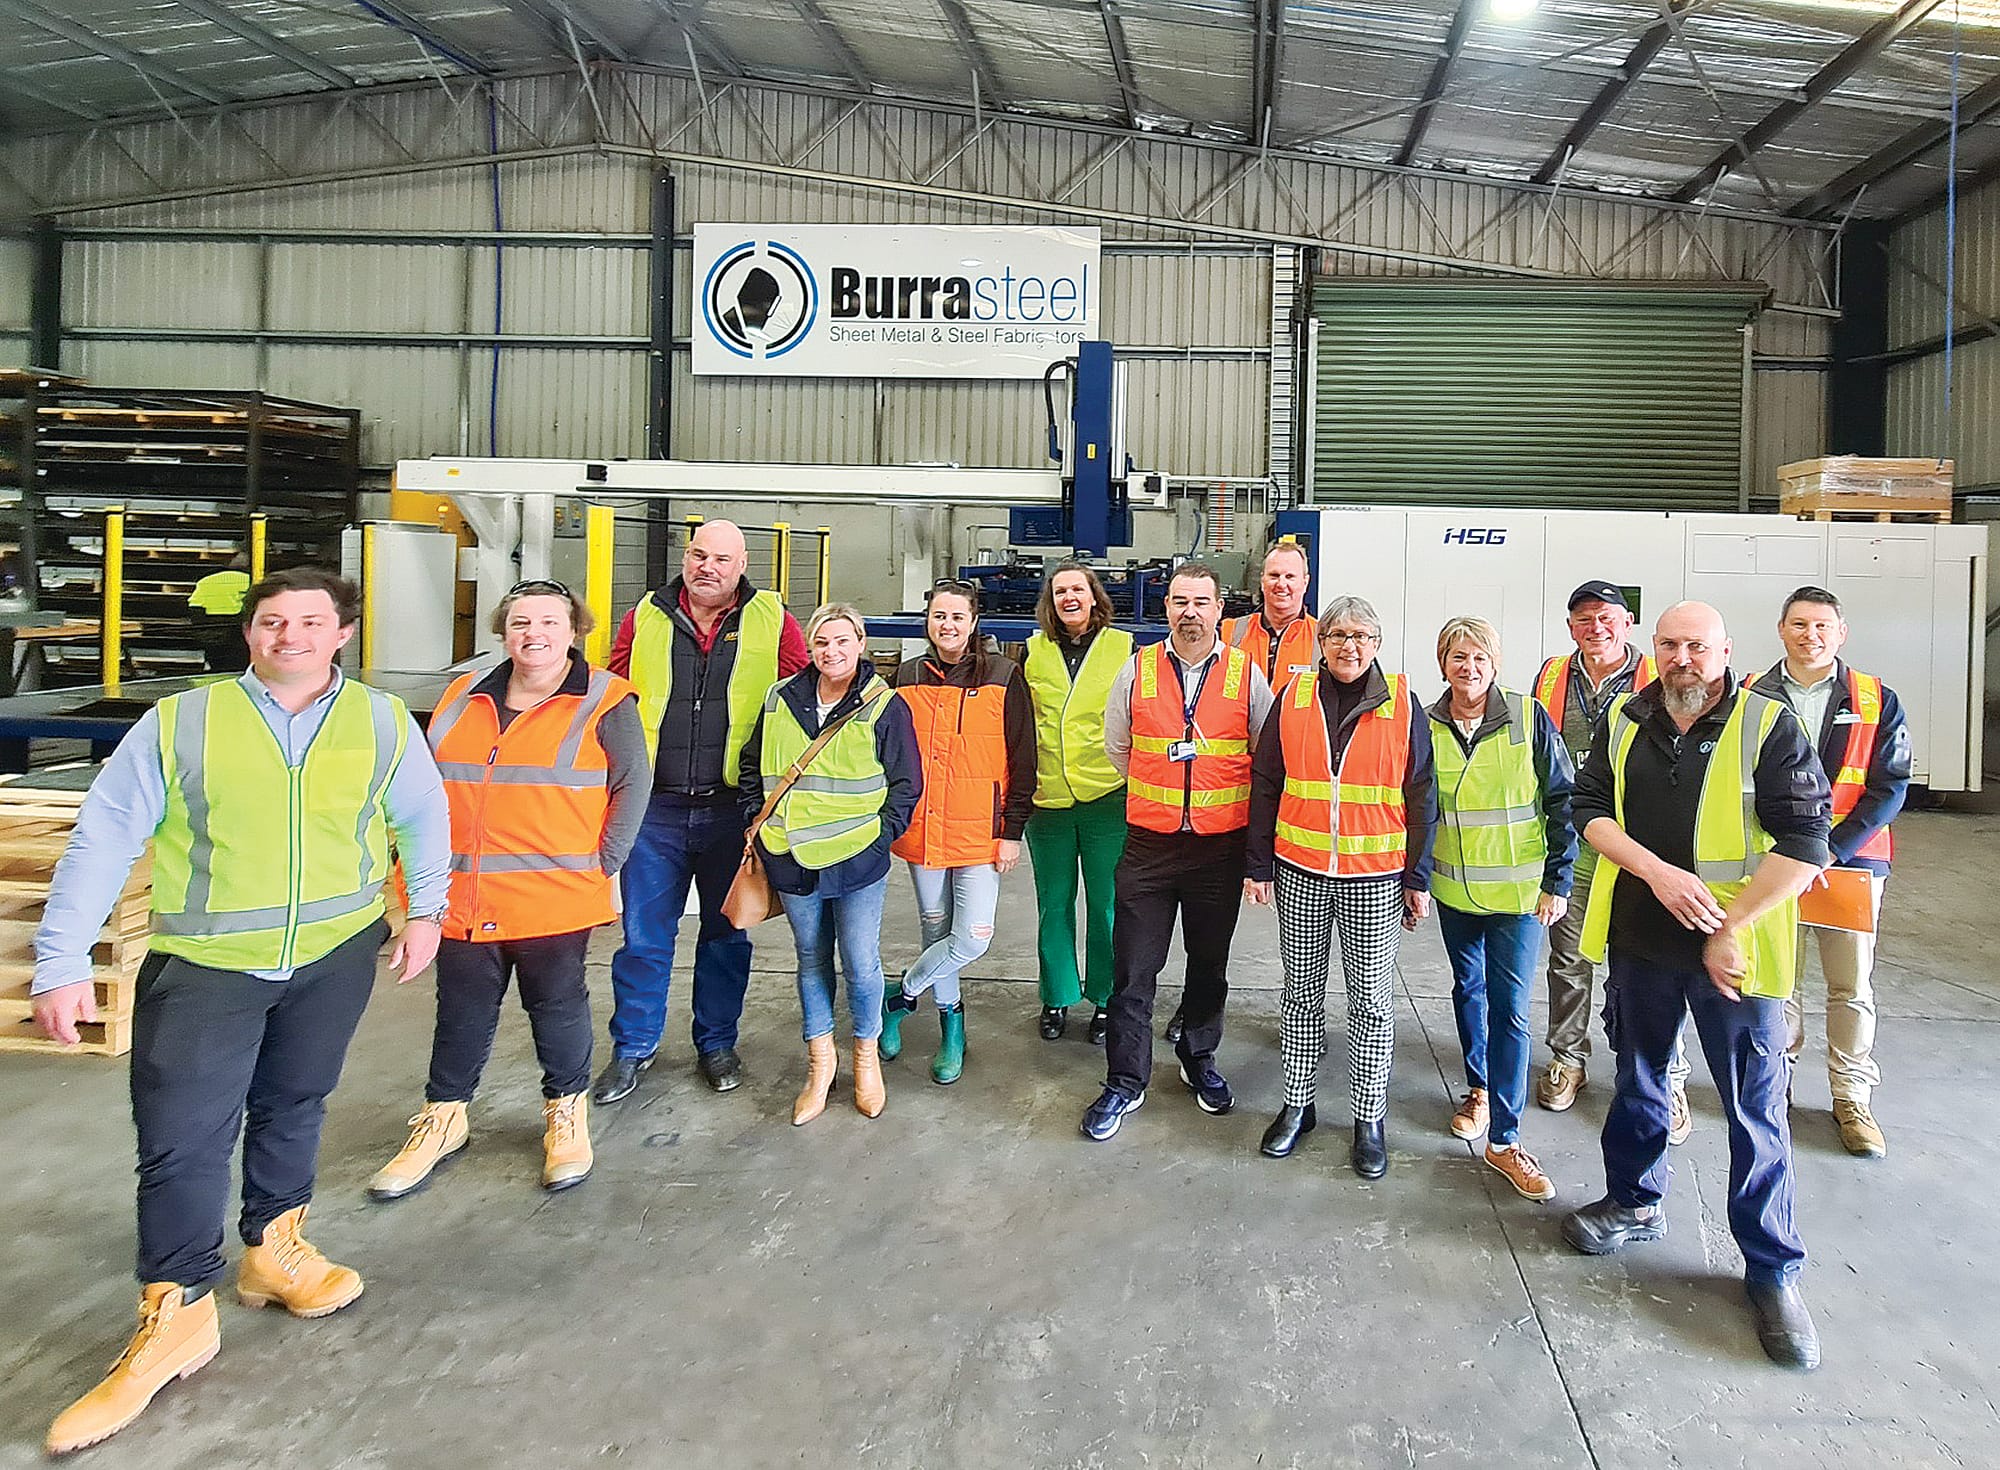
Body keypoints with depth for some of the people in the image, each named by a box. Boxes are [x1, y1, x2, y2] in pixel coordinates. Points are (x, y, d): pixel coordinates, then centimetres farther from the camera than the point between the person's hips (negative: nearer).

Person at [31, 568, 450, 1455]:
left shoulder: (382, 724, -3)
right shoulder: (179, 723, -9)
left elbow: (423, 817, 11)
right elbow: (102, 840, -6)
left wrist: (424, 909, 8)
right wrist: (62, 964, -8)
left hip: (336, 953, 2)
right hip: (204, 962, -2)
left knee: (292, 1109, 18)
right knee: (179, 1138, -1)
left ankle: (273, 1248, 40)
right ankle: (176, 1317, 16)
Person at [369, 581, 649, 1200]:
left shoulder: (604, 702, -6)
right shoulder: (463, 698, 9)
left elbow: (632, 784, -4)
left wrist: (602, 863, -7)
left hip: (554, 899, -4)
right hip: (462, 900, 4)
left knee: (558, 1007, 11)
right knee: (461, 1014, 15)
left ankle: (567, 1114, 30)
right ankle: (444, 1118, 32)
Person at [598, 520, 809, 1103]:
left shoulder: (772, 622, 0)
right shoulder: (645, 618, 4)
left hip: (732, 808, 0)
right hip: (653, 807, 1)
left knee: (726, 933, 13)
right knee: (643, 934, 8)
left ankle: (716, 1044, 30)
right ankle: (633, 1048, 26)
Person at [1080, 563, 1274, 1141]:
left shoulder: (1246, 674, -1)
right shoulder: (1137, 670, 0)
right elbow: (1116, 746, 13)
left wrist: (1227, 802, 9)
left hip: (1221, 845, 0)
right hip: (1149, 843, 0)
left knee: (1210, 963, 15)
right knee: (1133, 969, 2)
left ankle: (1199, 1059, 37)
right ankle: (1125, 1082, 15)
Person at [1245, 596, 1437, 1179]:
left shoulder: (1402, 705, -1)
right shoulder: (1293, 699, 3)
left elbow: (1421, 796, 2)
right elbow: (1266, 785, 7)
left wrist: (1418, 879, 0)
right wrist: (1259, 864, 4)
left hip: (1376, 876, -1)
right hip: (1300, 873, 2)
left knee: (1372, 999, 5)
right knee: (1301, 990, 11)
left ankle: (1370, 1119, 19)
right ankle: (1298, 1104, 25)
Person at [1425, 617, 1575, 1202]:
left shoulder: (1530, 719, -8)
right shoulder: (1427, 726, -1)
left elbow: (1562, 801, -4)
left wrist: (1558, 880, -7)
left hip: (1518, 891, -3)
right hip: (1454, 889, 3)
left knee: (1509, 1009, -5)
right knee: (1469, 989, 18)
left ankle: (1504, 1138, 2)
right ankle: (1479, 1090, 39)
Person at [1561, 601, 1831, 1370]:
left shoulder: (1769, 726, -10)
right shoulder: (1625, 721, 3)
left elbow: (1803, 844, -13)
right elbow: (1591, 808, 2)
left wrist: (1730, 928, -16)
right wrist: (1656, 871, -15)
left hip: (1732, 949, -4)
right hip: (1640, 937, 4)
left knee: (1756, 1112, 3)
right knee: (1637, 1077, 20)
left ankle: (1773, 1269, 19)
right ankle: (1635, 1203, 41)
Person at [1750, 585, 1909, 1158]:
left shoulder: (1877, 701, 1)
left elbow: (1889, 787, -2)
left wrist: (1831, 849, -13)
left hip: (1850, 858, 0)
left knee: (1852, 987, 5)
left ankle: (1852, 1097, 19)